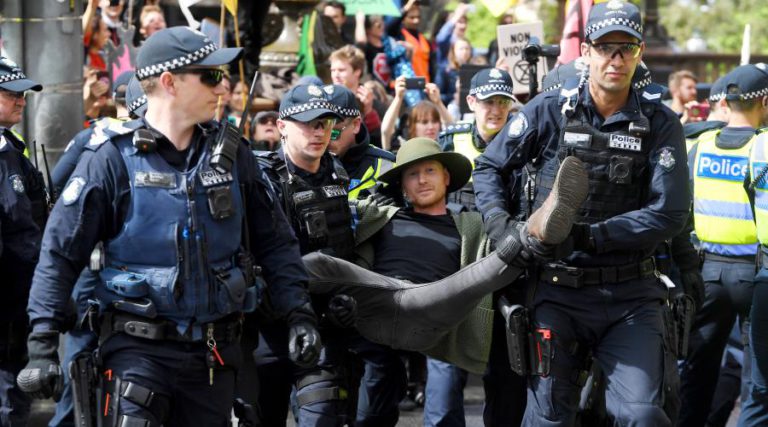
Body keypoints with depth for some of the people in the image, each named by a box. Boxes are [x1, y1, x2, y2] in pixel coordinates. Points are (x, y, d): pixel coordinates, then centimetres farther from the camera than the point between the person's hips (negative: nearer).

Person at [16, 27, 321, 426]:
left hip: (213, 349, 4)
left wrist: (299, 313, 2)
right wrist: (42, 344, -12)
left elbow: (275, 241, 13)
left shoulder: (231, 153, 6)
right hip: (137, 346, -4)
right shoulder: (113, 157, -7)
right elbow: (59, 254, -6)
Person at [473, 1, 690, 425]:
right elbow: (488, 167, 12)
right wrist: (500, 224, -6)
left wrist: (590, 235, -16)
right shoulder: (549, 111, 0)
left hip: (630, 294, -1)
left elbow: (669, 213, -9)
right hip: (558, 290, 1)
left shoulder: (659, 123, -1)